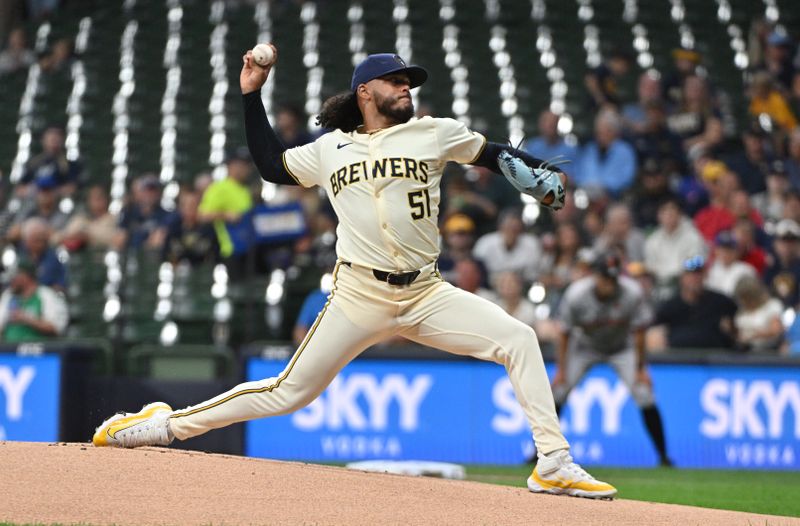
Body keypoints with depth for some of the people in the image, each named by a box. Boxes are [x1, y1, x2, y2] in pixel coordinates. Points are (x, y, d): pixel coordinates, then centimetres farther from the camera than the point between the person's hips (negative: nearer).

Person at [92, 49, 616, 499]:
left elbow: (495, 154, 13)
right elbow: (271, 164, 21)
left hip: (427, 296, 1)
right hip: (359, 298, -1)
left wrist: (540, 174, -5)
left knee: (519, 339, -16)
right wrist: (252, 95, 17)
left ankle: (554, 464, -12)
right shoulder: (330, 148, 10)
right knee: (289, 393, -2)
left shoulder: (434, 134, 7)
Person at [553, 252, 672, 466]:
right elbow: (565, 333, -15)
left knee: (644, 393, -13)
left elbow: (638, 332, -17)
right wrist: (561, 370, -14)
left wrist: (640, 369, -13)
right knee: (557, 391, -8)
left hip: (622, 348, 0)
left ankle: (663, 455, -4)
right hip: (585, 347, 1)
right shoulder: (576, 295, -28)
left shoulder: (633, 293, -29)